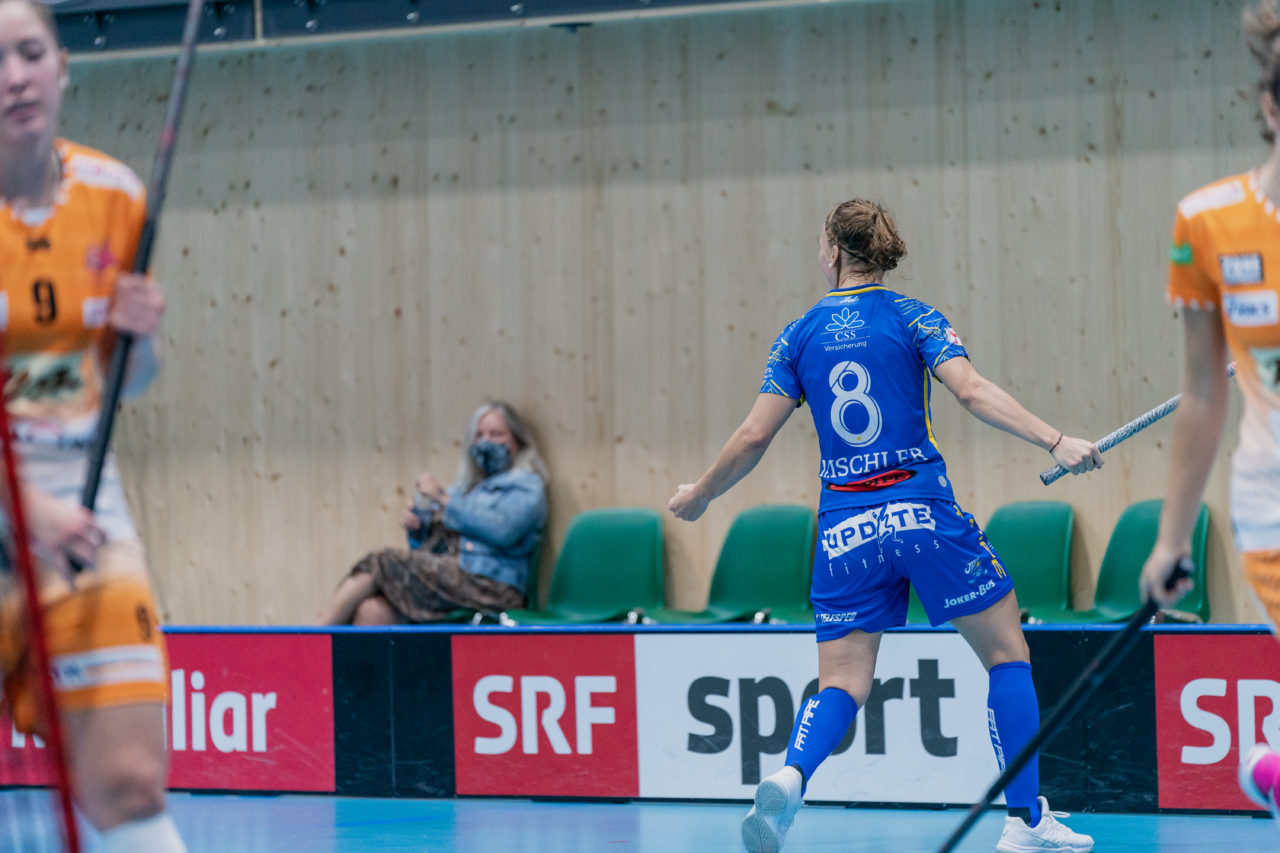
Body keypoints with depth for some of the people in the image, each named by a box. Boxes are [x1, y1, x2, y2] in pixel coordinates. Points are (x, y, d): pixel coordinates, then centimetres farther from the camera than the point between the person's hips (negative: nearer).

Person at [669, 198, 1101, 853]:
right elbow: (973, 393, -12)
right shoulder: (911, 317, 2)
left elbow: (754, 437, 6)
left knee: (842, 683, 6)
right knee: (1006, 653, 11)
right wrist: (1057, 443, -16)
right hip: (923, 514, -2)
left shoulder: (799, 337, 8)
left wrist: (698, 496, 21)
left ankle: (790, 776, -25)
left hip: (845, 526, 2)